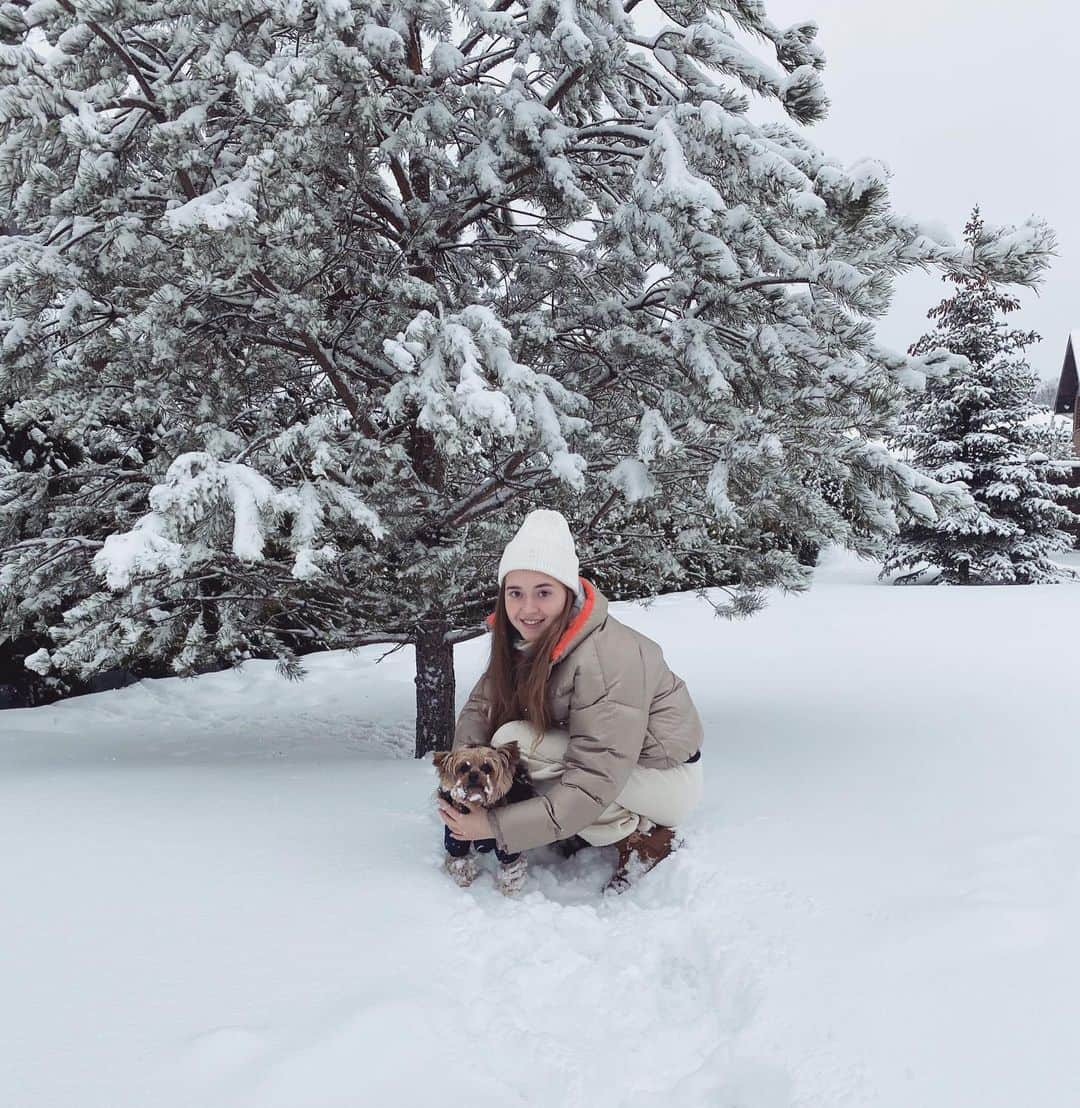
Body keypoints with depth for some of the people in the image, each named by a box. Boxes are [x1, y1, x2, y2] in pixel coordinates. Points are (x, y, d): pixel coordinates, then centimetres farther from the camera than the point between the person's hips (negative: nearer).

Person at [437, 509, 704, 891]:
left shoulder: (608, 657, -31)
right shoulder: (527, 638, -8)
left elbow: (594, 784, -32)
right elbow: (481, 704, -4)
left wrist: (496, 826, -31)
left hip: (666, 779, -8)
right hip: (600, 753, 8)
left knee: (516, 743, -25)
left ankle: (642, 837, -11)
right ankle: (584, 829, 3)